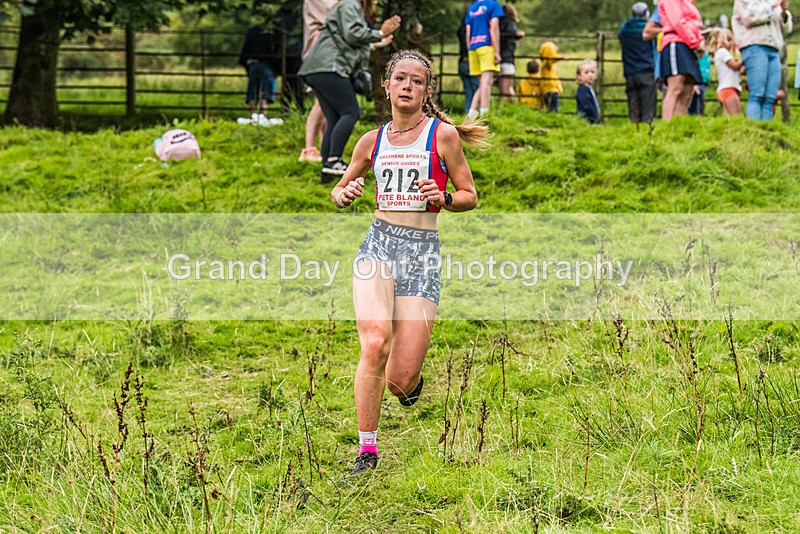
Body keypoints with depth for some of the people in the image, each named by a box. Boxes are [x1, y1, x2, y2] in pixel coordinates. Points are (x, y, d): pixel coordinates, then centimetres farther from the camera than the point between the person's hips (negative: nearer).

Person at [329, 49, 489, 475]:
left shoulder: (443, 135, 3)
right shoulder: (372, 141, 11)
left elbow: (470, 197, 8)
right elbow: (339, 191, 23)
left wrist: (444, 197, -14)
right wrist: (345, 195, 0)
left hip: (423, 252, -2)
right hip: (379, 244, 2)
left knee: (400, 381, -7)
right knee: (375, 344, -25)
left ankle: (412, 377, 34)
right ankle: (366, 448, -11)